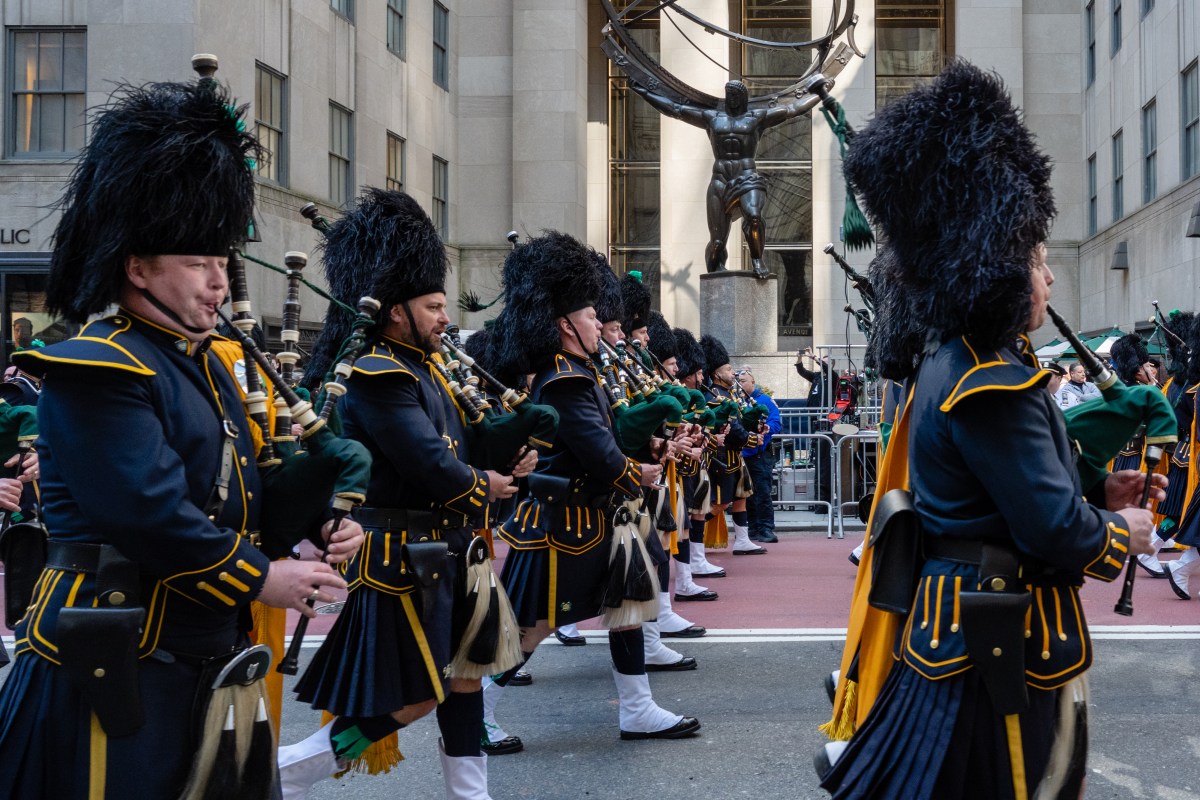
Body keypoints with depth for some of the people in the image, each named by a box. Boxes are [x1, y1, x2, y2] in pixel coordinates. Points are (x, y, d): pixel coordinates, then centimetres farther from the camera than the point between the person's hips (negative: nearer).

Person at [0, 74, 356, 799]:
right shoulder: (95, 372, -15)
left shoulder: (210, 364, 14)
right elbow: (151, 512, -23)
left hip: (207, 666, 9)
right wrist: (261, 580, -16)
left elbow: (242, 488, 15)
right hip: (117, 676, -8)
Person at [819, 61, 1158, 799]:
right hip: (1007, 649, -10)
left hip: (952, 621, 10)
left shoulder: (948, 363, 8)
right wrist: (1124, 534, -4)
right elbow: (1056, 533, -23)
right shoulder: (996, 388, -23)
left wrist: (1096, 496, 10)